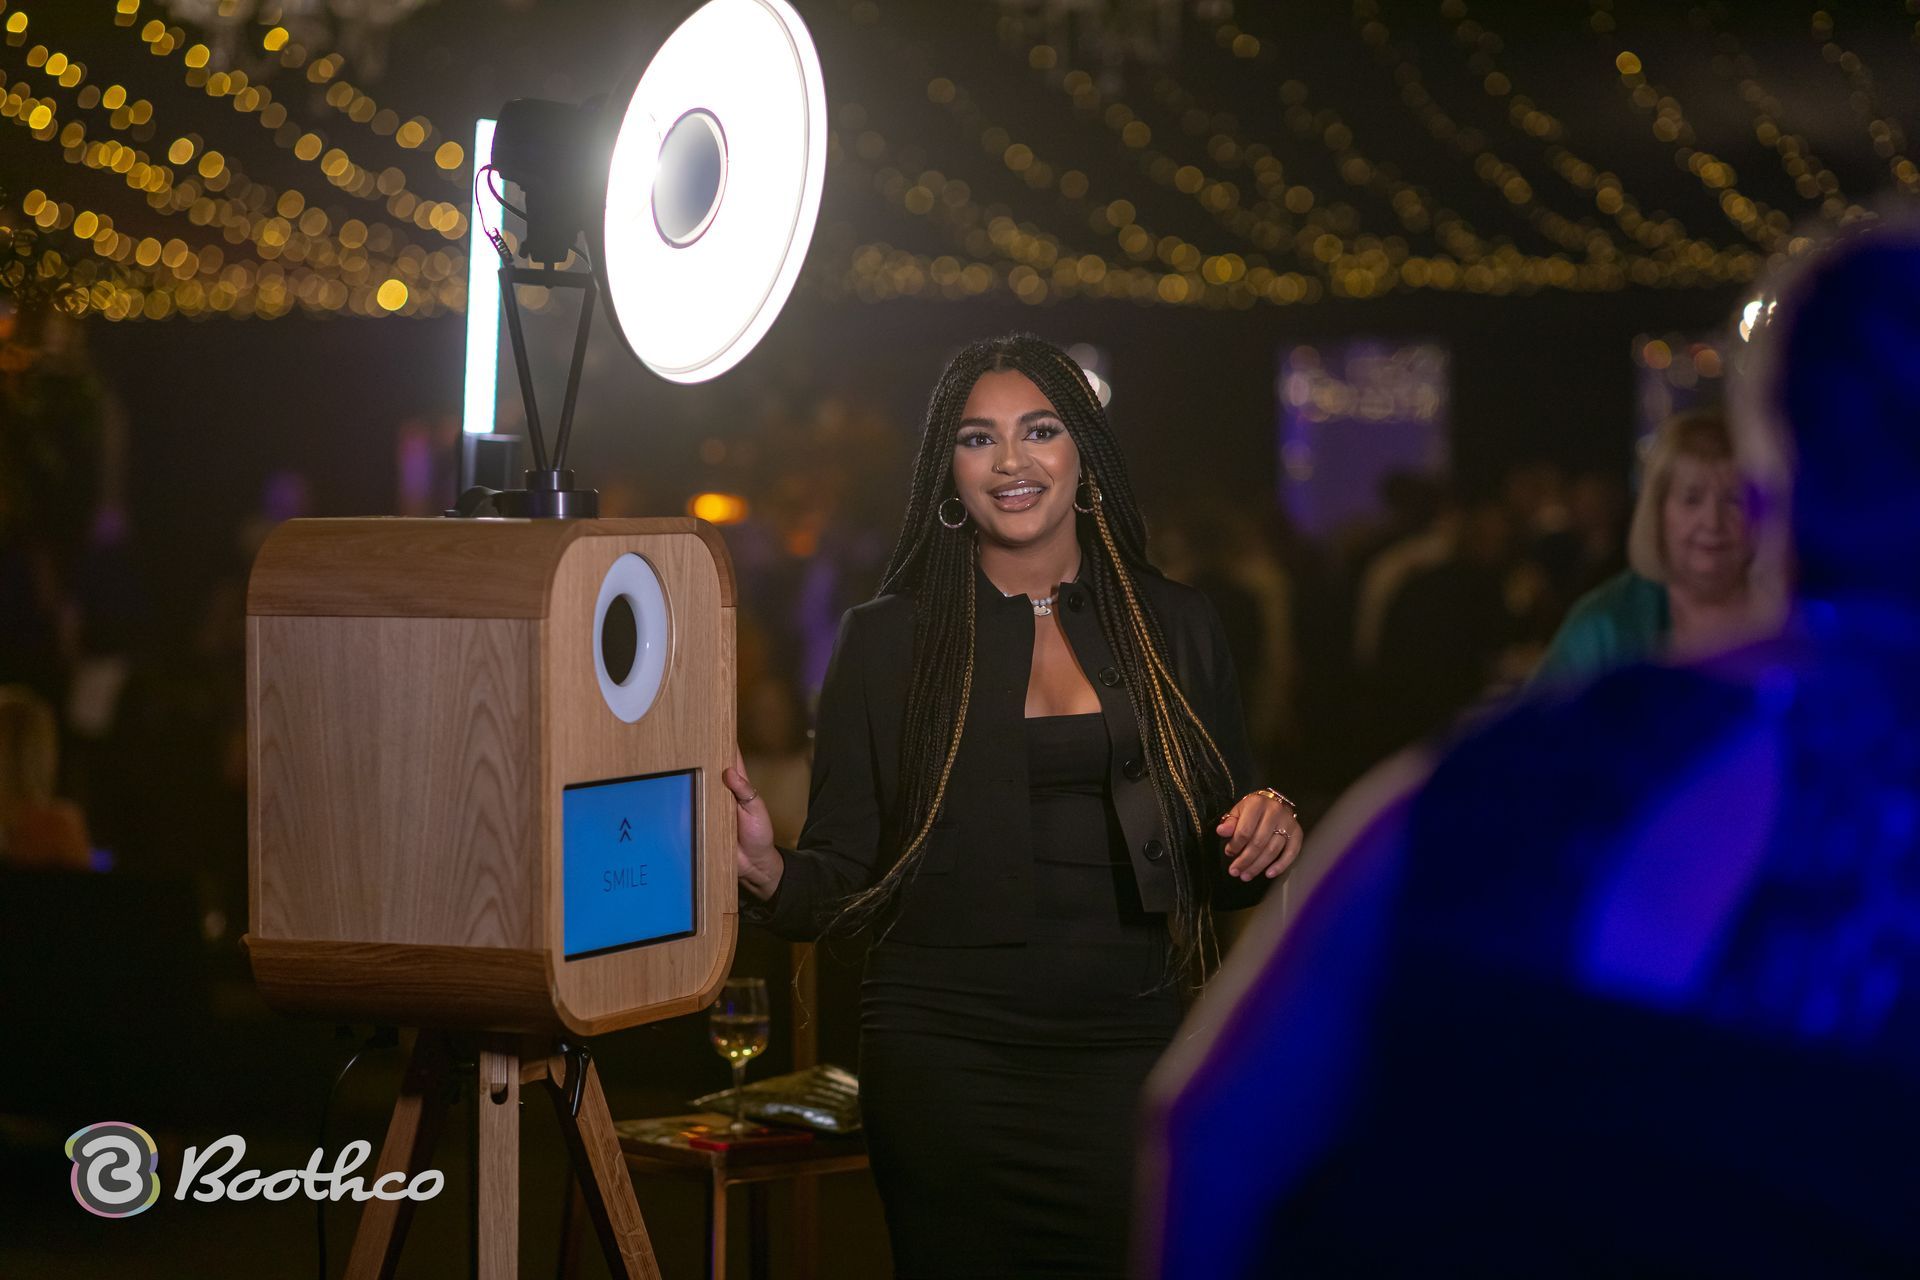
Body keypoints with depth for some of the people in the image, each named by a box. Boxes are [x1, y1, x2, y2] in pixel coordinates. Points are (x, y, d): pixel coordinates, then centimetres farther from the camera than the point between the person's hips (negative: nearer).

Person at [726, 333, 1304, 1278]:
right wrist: (771, 874, -20)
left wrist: (1261, 842, -6)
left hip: (1128, 1049, 2)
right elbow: (846, 875, 1)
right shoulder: (886, 639, 4)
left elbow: (1219, 876, 16)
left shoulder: (1174, 625, 10)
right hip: (947, 1053, -2)